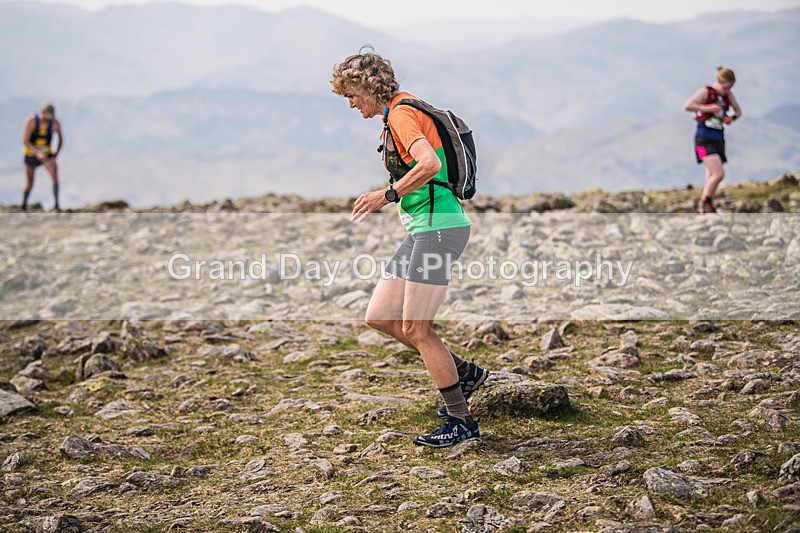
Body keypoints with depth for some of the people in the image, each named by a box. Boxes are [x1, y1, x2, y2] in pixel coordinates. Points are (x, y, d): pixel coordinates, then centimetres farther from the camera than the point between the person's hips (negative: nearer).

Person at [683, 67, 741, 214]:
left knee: (712, 176, 9)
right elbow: (687, 106, -20)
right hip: (704, 139, -7)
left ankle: (707, 208, 18)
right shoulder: (706, 92, -7)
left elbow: (738, 111, 24)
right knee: (719, 173, -19)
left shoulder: (728, 95, 9)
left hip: (718, 139, 7)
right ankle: (705, 202, -2)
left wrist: (731, 117, 2)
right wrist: (708, 108, -19)